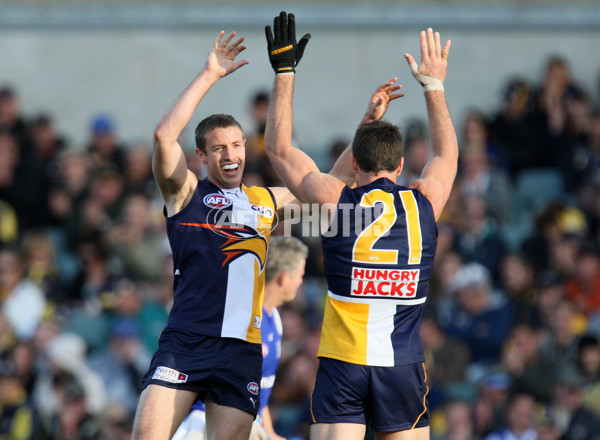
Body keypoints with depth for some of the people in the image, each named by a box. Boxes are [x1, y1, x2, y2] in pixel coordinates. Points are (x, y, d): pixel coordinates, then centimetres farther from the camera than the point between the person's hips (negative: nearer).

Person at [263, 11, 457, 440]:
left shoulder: (334, 199, -1)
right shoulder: (424, 202, 5)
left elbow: (279, 148, 15)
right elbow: (447, 154, 28)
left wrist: (284, 70, 22)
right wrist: (435, 85, 40)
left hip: (343, 362, -2)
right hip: (404, 367, 2)